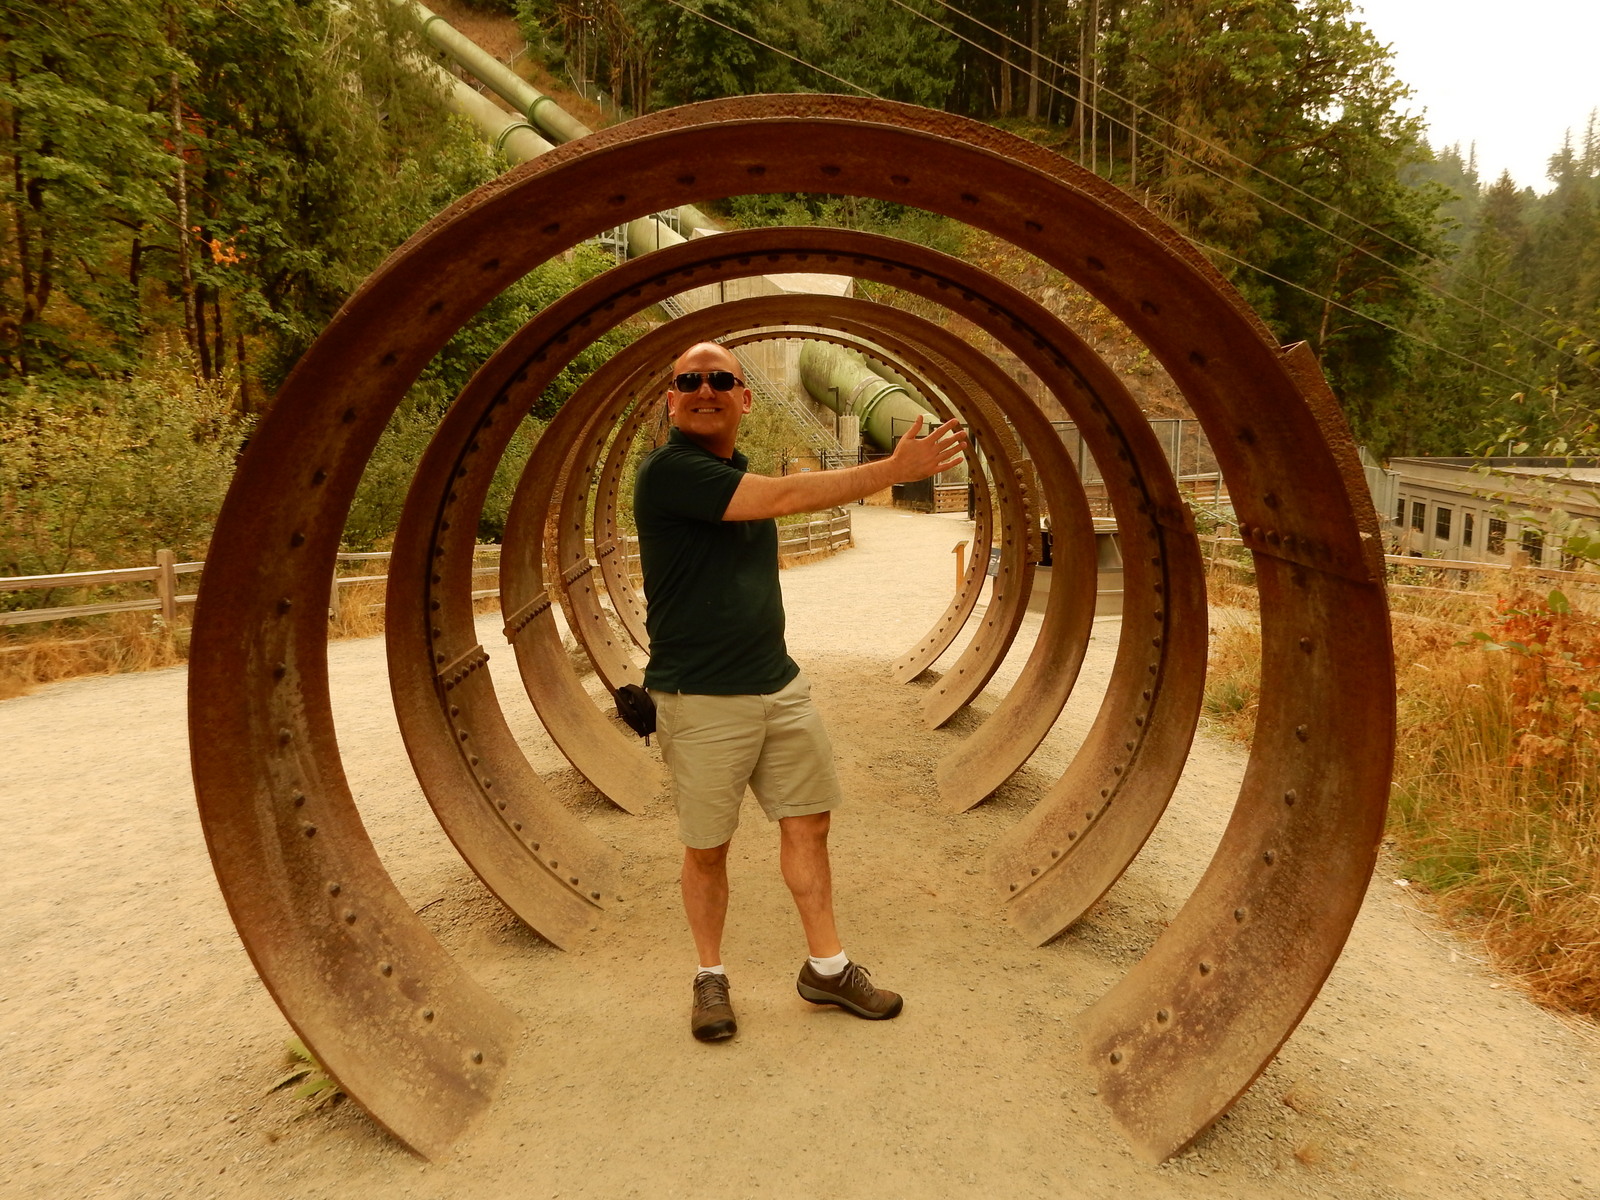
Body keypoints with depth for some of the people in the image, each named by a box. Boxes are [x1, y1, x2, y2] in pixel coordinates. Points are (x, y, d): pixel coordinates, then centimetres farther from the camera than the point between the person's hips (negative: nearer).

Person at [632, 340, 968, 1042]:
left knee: (808, 823, 11)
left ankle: (826, 966, 27)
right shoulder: (668, 470, -15)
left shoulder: (737, 476, 13)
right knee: (707, 848, 7)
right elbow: (786, 497, -23)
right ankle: (710, 977, 28)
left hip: (780, 686, 8)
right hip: (702, 700, -7)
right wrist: (896, 470, -20)